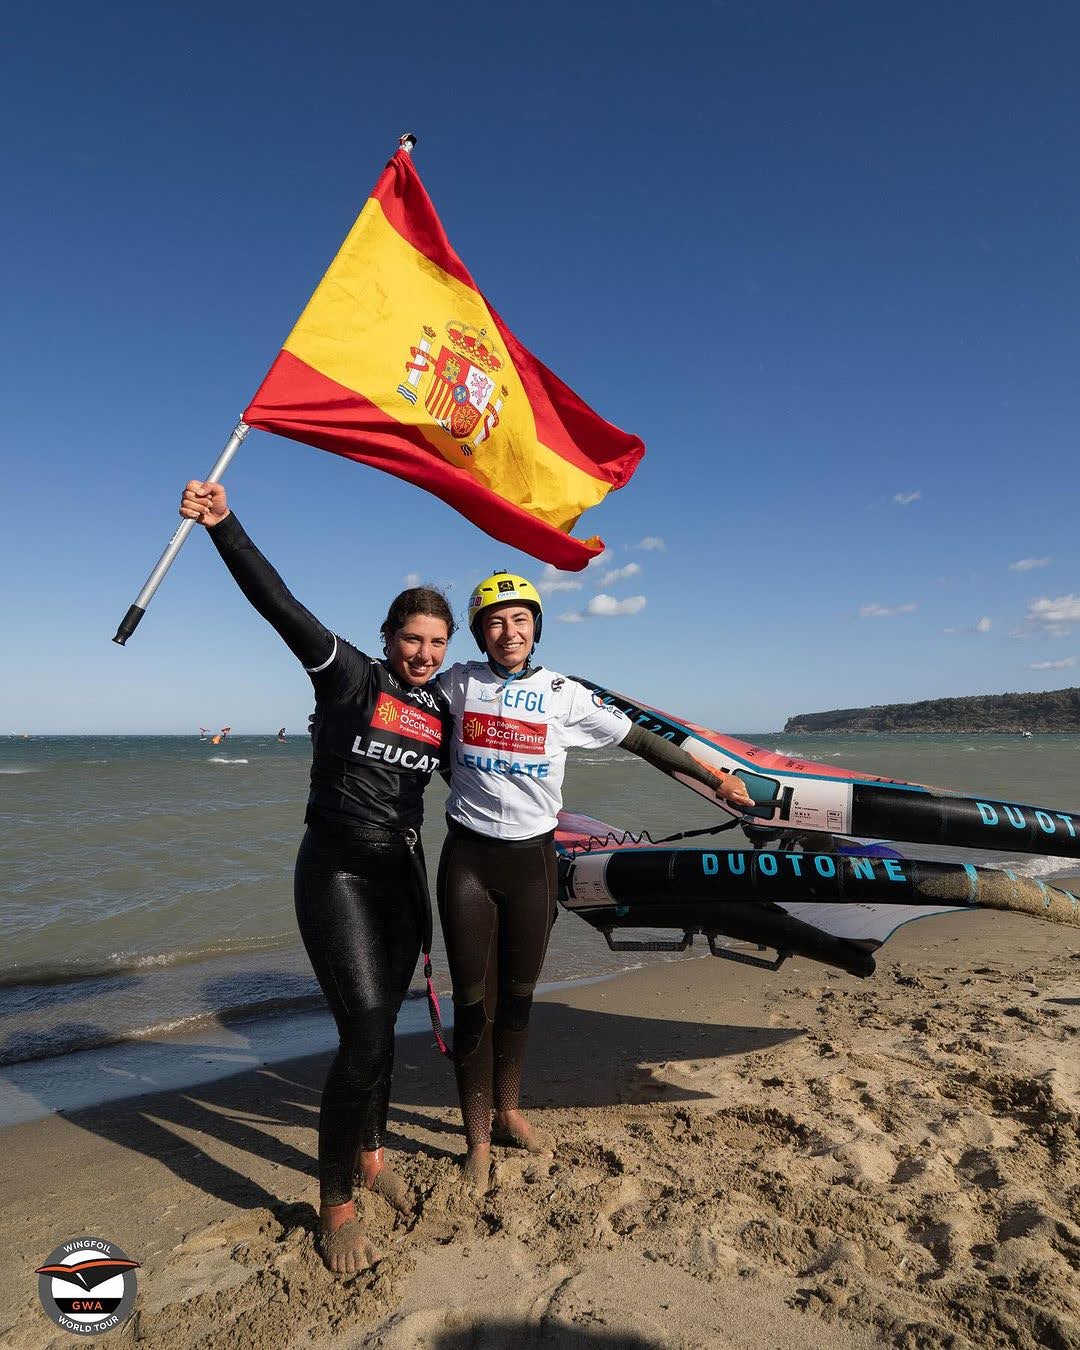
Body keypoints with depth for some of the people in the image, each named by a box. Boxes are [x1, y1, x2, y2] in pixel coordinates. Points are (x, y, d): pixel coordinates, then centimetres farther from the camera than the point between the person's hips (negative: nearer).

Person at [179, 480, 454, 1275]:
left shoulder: (441, 712, 8)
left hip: (403, 876, 5)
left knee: (379, 1023, 15)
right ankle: (335, 1204, 11)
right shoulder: (350, 677, -6)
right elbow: (281, 606, -17)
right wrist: (224, 525, -25)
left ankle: (371, 1156, 38)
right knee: (366, 1033, -10)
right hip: (336, 872, -5)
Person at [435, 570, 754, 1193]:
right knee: (473, 1001, 4)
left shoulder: (564, 694, -1)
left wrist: (715, 778, 6)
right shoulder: (457, 684, 0)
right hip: (468, 859, -1)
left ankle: (509, 1112, 38)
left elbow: (639, 739, 3)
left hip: (533, 860, 1)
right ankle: (478, 1140, 24)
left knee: (518, 995, 15)